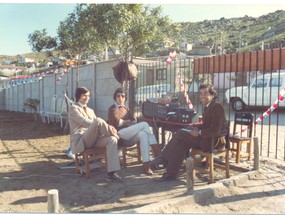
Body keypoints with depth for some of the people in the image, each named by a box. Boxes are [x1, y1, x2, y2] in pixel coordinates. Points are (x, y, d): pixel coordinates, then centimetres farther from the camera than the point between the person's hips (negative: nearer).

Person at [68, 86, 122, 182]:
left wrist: (107, 127, -8)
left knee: (112, 139, -25)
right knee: (98, 121, -33)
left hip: (93, 139, 7)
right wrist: (107, 126, -19)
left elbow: (96, 125, 18)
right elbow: (85, 122, -14)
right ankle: (114, 134, -9)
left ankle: (111, 173, -31)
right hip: (80, 141, -7)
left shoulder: (90, 111, 26)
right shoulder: (74, 108, 2)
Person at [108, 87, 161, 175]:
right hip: (119, 133, -6)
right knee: (144, 124, -22)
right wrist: (127, 122, 5)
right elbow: (117, 122, -9)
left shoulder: (126, 109, 25)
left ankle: (146, 165, -39)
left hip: (129, 134, 6)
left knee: (143, 135, -30)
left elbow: (134, 120, 12)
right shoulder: (112, 109, 6)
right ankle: (157, 152, -22)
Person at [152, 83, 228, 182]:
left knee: (180, 134, -15)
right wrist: (197, 129, 3)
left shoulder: (217, 107, -17)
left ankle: (164, 158, -2)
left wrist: (199, 133, -17)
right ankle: (171, 173, -5)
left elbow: (215, 131, -24)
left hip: (214, 141, -9)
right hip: (208, 138, 9)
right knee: (182, 142, -6)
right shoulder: (208, 106, 12)